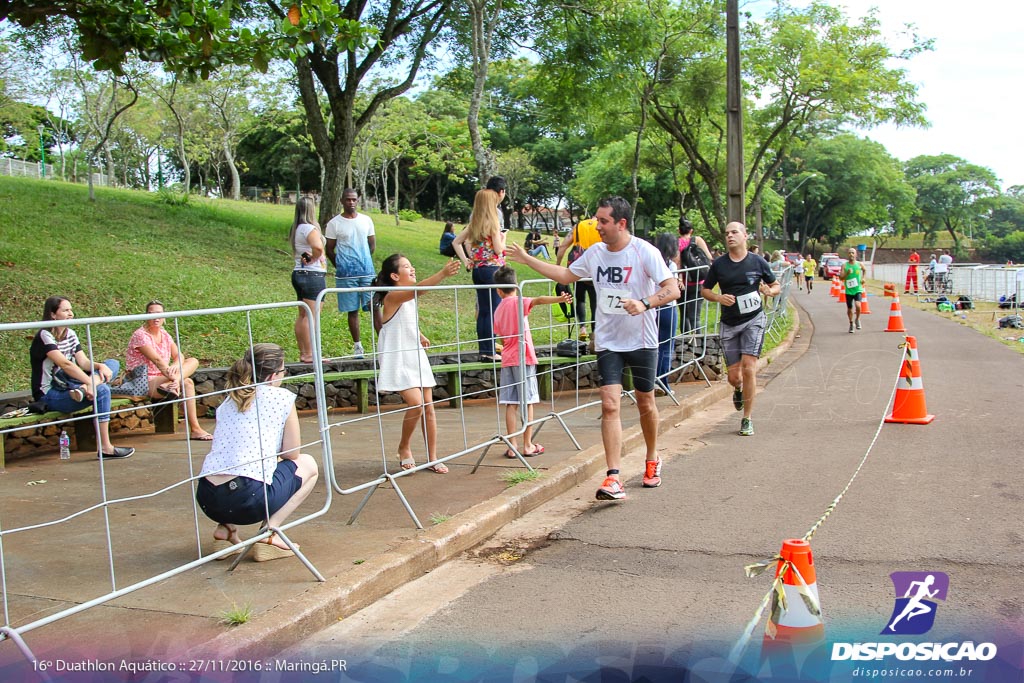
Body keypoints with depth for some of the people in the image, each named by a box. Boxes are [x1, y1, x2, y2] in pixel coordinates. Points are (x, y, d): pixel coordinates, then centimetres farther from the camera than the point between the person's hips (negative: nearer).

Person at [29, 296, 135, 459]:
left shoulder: (70, 334, 11)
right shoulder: (44, 336, -15)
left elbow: (84, 362, 4)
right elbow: (64, 364, -28)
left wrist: (101, 366, -18)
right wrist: (90, 382, -35)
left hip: (67, 386, 9)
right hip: (49, 395, -8)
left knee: (113, 364, 1)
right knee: (101, 390, -31)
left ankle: (82, 389, -28)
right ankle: (105, 448, -30)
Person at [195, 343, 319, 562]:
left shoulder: (227, 401, 20)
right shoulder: (282, 397, 4)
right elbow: (291, 454, 9)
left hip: (207, 500, 7)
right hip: (248, 499, -7)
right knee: (308, 465, 18)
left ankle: (226, 529, 16)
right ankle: (268, 532, 3)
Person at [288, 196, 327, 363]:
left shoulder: (296, 229, 14)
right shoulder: (309, 228, -14)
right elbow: (318, 247, -32)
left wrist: (302, 258, 1)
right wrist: (313, 258, -13)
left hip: (299, 273, 10)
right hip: (313, 274, -10)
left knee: (302, 315, 12)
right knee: (311, 315, -8)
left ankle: (303, 353, 17)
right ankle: (309, 354, -8)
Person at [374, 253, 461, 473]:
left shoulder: (410, 298, 11)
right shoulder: (393, 297, -15)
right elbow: (419, 288, -35)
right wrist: (443, 274, -47)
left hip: (416, 358, 8)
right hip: (398, 361, -8)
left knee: (428, 406, 5)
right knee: (416, 402, -20)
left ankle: (433, 458, 13)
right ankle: (404, 447, 5)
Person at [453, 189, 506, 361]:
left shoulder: (474, 223, 9)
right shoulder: (493, 222, -10)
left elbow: (456, 242, 13)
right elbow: (498, 250, -13)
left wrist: (465, 261, 11)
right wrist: (503, 239, 6)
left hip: (477, 269, 7)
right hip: (493, 269, -7)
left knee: (483, 311, 10)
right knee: (493, 311, -3)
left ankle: (483, 350, 13)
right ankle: (490, 351, -3)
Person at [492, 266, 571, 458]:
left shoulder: (498, 310, 11)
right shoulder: (518, 302, -5)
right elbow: (538, 300, -25)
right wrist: (560, 299, -39)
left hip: (507, 360, 5)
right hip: (524, 358, -5)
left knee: (511, 404, 4)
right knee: (527, 402, 1)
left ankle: (512, 446, 3)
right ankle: (528, 445, 5)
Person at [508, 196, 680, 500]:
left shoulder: (645, 252, -13)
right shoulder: (595, 253, 3)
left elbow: (672, 290, -16)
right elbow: (566, 275, 18)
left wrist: (645, 303, -34)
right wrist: (527, 259, 15)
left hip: (642, 341, -3)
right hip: (607, 342, 3)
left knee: (645, 403, 13)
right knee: (609, 406, -10)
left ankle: (652, 460, 38)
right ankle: (613, 479, -11)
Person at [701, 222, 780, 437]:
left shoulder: (758, 262, 0)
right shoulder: (719, 264, 1)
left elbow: (776, 286, 10)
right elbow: (704, 290, 9)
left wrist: (769, 291, -13)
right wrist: (719, 298, -11)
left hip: (754, 320, -2)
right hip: (729, 324, 2)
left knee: (749, 368, -13)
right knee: (734, 376, 2)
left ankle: (747, 419, 0)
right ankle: (738, 390, 42)